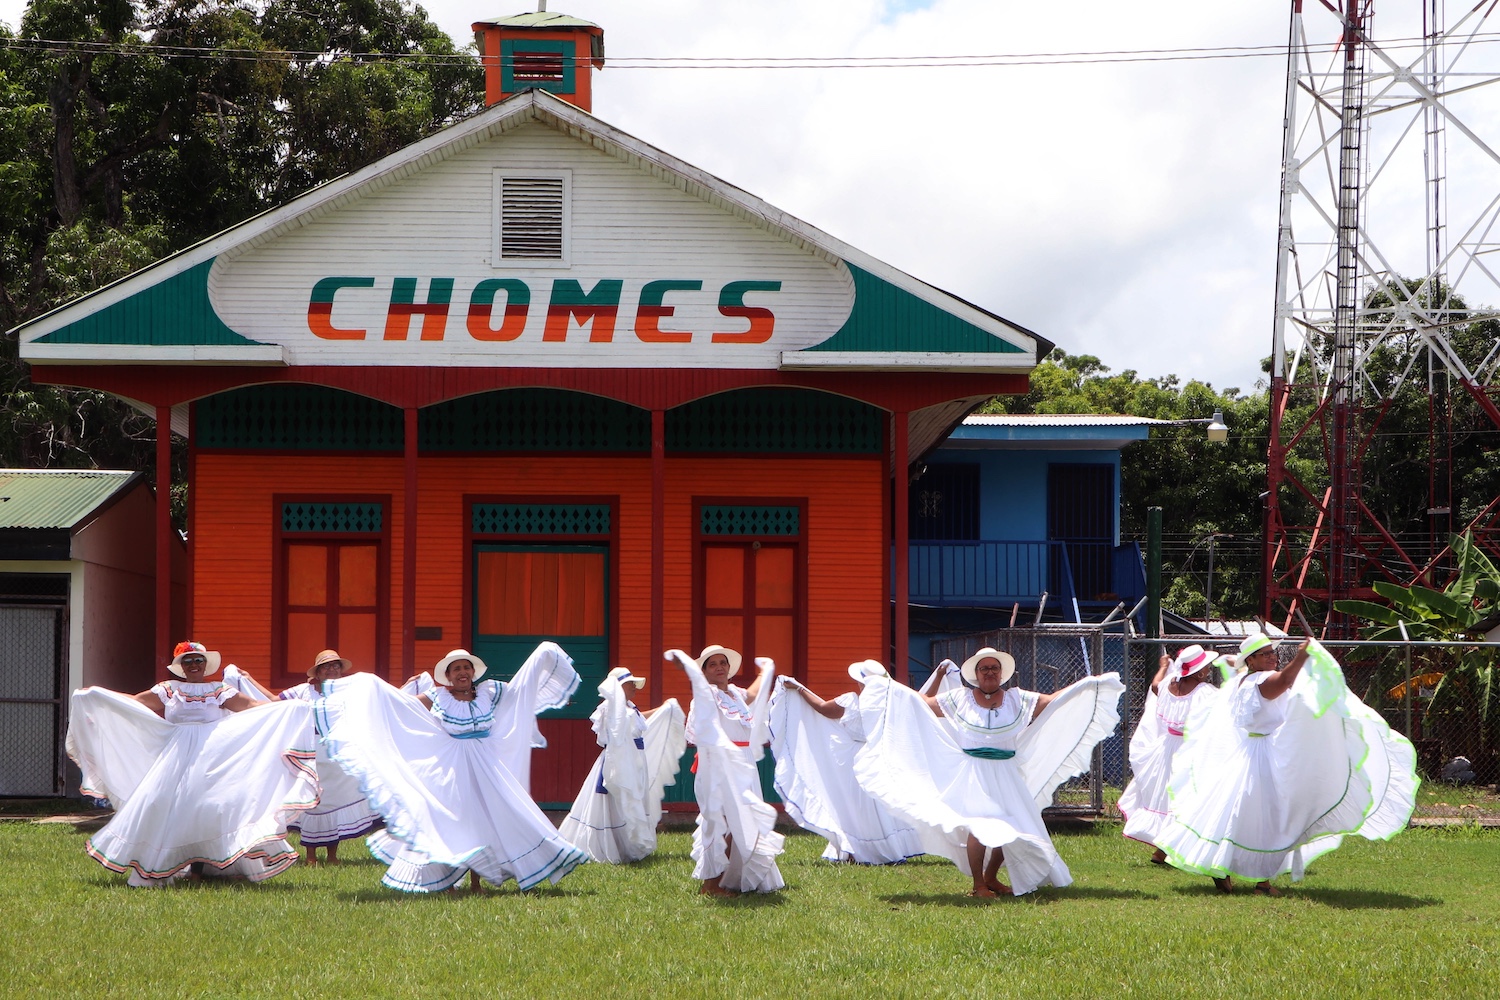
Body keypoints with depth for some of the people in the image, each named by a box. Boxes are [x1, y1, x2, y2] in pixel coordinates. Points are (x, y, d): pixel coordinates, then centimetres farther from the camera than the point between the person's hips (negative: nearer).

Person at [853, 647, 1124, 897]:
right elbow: (922, 702, 8)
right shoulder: (959, 699, 3)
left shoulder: (1018, 699, 7)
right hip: (973, 773, -3)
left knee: (1012, 829, 3)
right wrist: (888, 686, 2)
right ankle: (978, 884, -3)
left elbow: (1052, 701, 9)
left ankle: (991, 877, 24)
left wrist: (1089, 685, 2)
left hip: (1007, 774, 3)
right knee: (980, 826, -17)